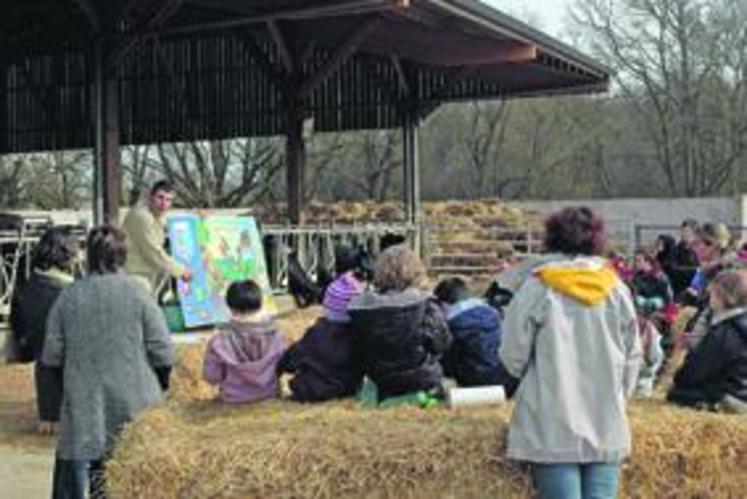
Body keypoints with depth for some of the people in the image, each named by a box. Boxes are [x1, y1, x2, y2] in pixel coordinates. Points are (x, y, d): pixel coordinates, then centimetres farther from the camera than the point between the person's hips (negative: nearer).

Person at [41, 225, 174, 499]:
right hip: (134, 404, -1)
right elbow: (163, 352, -7)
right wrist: (161, 384, 11)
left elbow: (52, 356, 2)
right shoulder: (137, 294, -9)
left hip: (83, 405, 2)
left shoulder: (68, 297, -2)